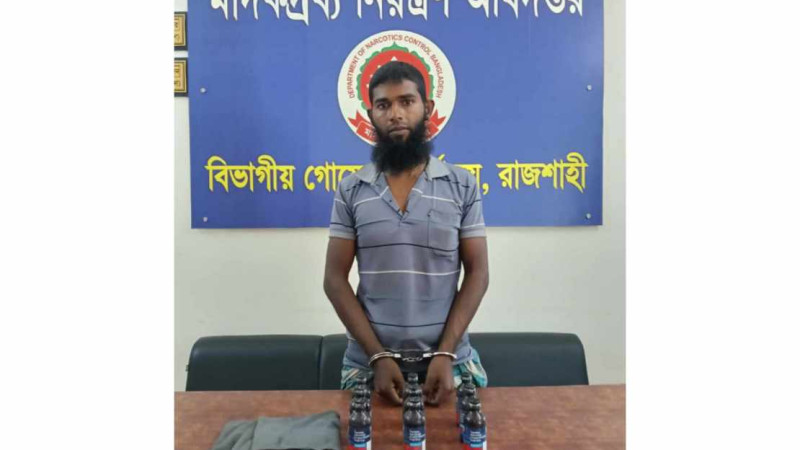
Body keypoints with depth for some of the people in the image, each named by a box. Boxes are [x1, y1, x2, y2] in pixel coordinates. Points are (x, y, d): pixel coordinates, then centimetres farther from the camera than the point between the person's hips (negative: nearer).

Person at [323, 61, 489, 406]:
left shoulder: (463, 185, -2)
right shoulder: (350, 190, -1)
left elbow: (477, 273, -3)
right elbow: (335, 280, -3)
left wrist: (445, 354, -12)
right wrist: (378, 356, -11)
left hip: (449, 360, 0)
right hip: (369, 362, 1)